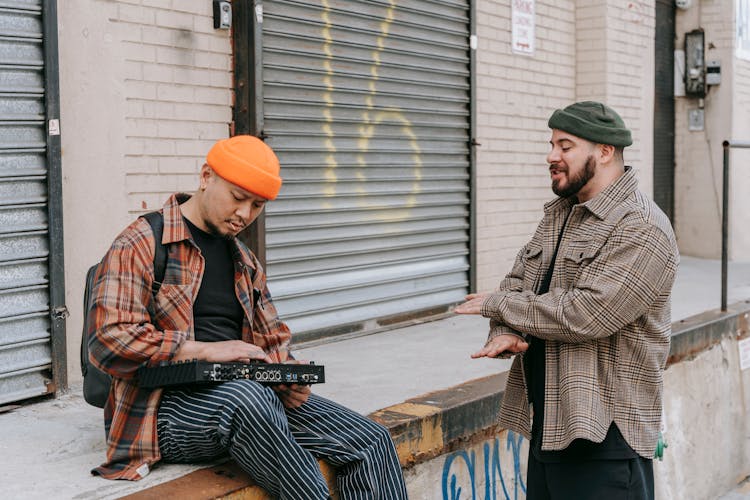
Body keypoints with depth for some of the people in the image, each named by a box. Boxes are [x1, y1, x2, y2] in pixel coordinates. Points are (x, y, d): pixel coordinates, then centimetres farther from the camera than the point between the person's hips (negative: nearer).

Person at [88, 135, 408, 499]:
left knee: (372, 442, -11)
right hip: (171, 407, -6)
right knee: (245, 396, -40)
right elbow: (109, 340, -14)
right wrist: (206, 350, -20)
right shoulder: (139, 246, -2)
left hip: (255, 392, 7)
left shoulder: (244, 260, 22)